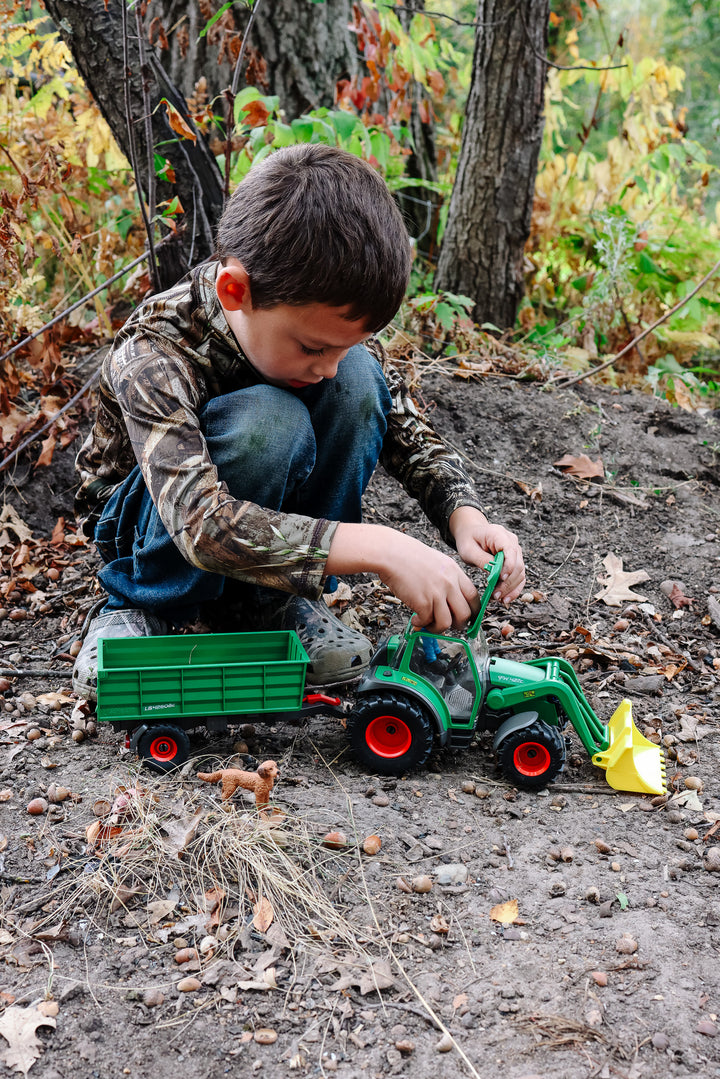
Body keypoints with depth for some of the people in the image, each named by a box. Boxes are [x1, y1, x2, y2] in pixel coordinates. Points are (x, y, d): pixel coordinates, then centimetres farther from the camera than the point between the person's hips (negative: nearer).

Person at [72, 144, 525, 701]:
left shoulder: (329, 323, -17)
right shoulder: (152, 357, -35)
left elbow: (407, 428, -6)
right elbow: (202, 524, -46)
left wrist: (465, 515, -26)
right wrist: (380, 550, -50)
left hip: (273, 510, 5)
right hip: (144, 519, -5)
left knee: (358, 380, -23)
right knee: (265, 422, -37)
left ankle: (280, 595, -8)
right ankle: (142, 604, -12)